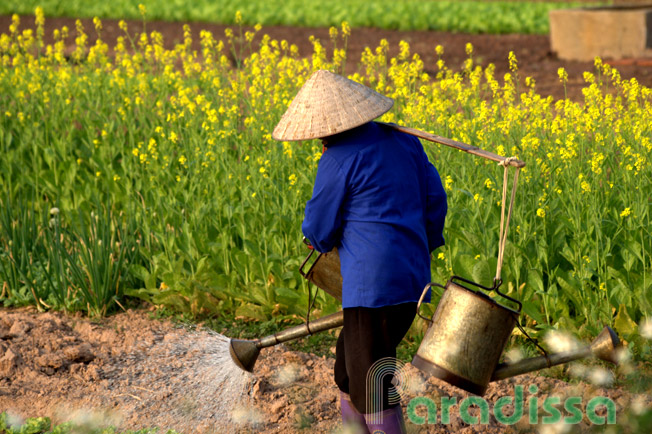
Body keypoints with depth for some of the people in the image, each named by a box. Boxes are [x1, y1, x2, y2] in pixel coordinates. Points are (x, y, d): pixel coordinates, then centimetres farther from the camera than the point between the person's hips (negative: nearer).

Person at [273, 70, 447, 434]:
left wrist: (323, 241, 20)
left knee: (371, 388, -1)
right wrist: (426, 246, 29)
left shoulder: (338, 161, -11)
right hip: (412, 278, 9)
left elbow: (318, 231, -3)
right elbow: (434, 197, 16)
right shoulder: (403, 141, 10)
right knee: (348, 367, 22)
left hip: (374, 284, -9)